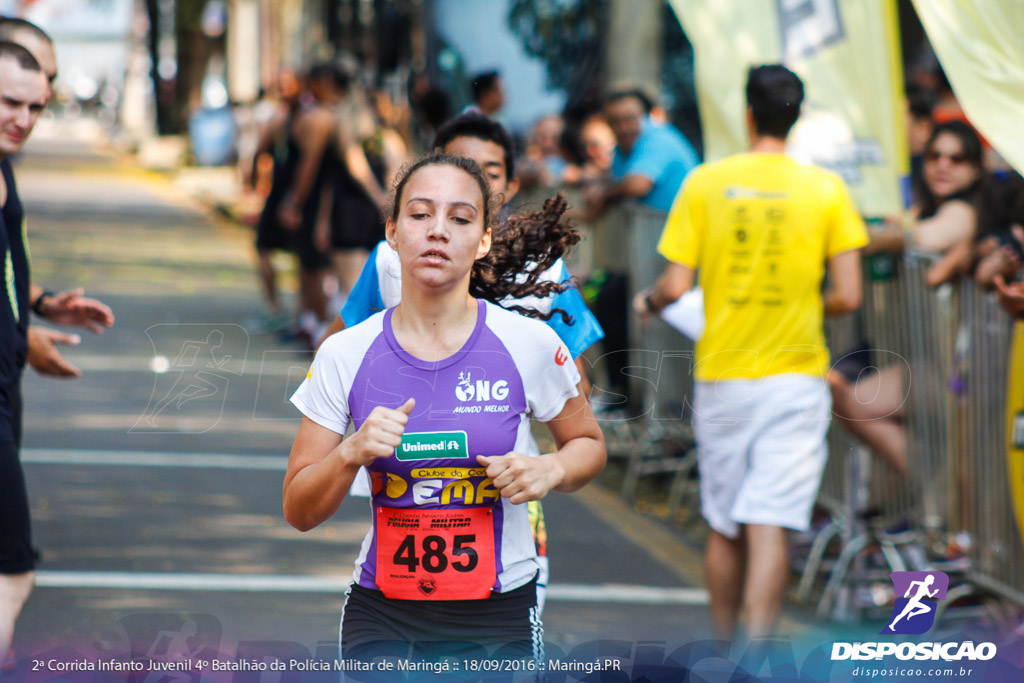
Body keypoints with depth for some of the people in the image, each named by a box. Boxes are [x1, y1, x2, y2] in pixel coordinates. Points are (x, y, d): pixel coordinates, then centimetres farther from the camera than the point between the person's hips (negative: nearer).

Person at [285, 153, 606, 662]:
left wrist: (550, 471, -11)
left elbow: (588, 445, 11)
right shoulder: (345, 354, -3)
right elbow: (298, 513, 0)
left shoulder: (530, 344, -6)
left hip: (499, 619, -1)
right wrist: (352, 453, -19)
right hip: (381, 616, 1)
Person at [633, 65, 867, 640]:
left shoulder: (705, 183, -2)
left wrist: (648, 303, 17)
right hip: (795, 375, -1)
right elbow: (848, 296, -6)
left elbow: (676, 286, -6)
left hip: (721, 375, 2)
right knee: (770, 527, -6)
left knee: (725, 528, 14)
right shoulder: (827, 189, -3)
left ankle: (724, 644, 26)